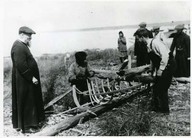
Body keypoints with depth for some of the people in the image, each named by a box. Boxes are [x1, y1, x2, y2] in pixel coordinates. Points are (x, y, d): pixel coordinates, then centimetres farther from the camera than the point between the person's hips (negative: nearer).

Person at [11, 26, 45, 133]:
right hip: (23, 81, -10)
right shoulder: (18, 47, -20)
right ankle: (26, 126, 12)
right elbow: (21, 65, -26)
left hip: (27, 80, 10)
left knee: (30, 102, 17)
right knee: (26, 103, 0)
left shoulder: (23, 45, 14)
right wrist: (31, 77, -23)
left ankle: (32, 122, 29)